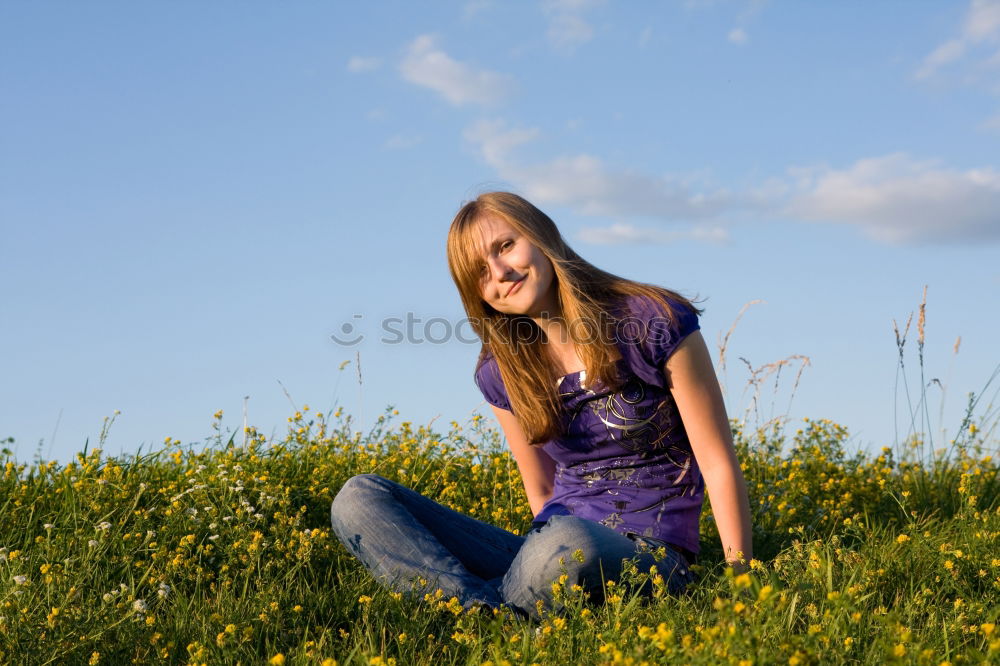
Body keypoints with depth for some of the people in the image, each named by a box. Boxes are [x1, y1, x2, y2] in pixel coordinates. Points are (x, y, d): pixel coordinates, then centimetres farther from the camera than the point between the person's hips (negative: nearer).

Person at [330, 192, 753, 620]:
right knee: (357, 500, -12)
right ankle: (499, 619, -32)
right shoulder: (500, 371, 8)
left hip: (649, 555, -5)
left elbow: (720, 465, -5)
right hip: (550, 550, 5)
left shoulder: (656, 323, -6)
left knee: (565, 541, -43)